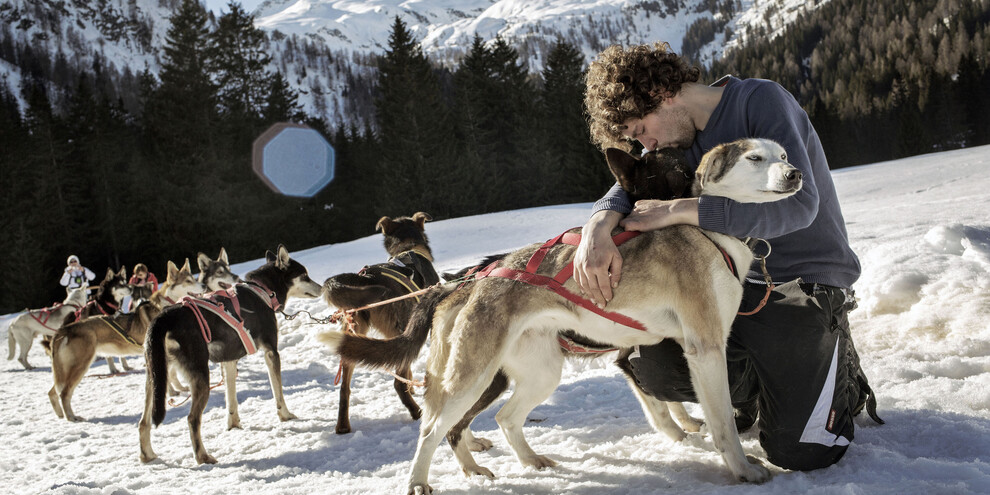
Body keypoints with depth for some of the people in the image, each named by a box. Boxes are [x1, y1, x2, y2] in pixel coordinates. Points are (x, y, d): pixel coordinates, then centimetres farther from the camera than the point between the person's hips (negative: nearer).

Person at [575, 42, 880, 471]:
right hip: (738, 281, 6)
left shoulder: (761, 100, -15)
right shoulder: (681, 137, 7)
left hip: (810, 280, -6)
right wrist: (596, 230, -32)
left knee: (797, 451, -13)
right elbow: (628, 190, -7)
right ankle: (756, 387, 16)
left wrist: (677, 211, -29)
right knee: (655, 369, -12)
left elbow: (799, 203, -28)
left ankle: (841, 374, 19)